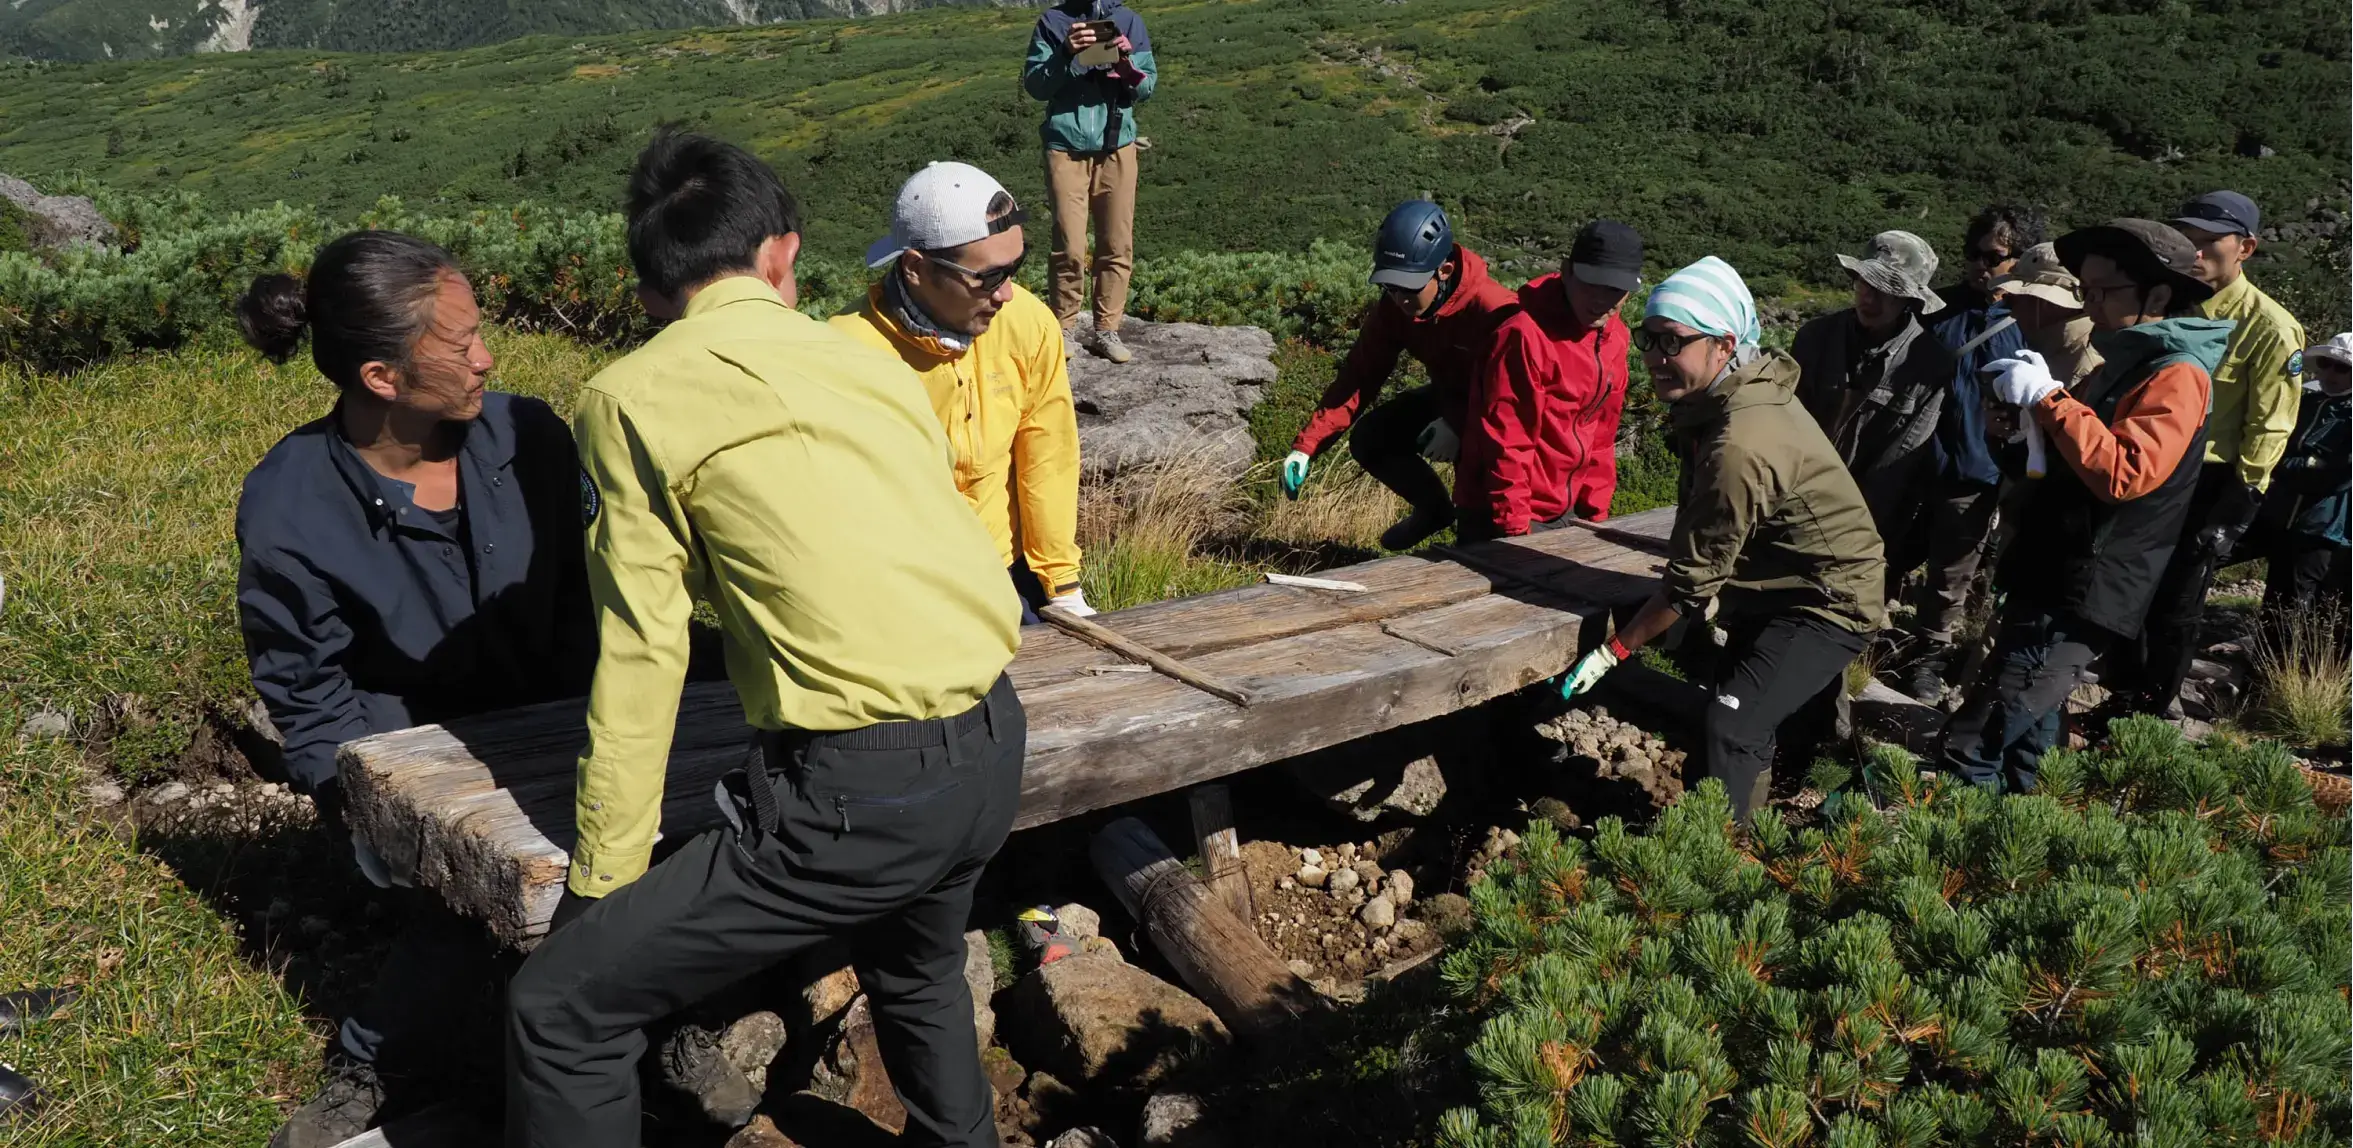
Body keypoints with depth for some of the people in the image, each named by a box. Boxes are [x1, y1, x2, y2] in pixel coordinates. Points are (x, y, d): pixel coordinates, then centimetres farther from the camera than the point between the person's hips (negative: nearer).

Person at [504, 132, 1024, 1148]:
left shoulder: (634, 396, -2)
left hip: (859, 791, -7)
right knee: (917, 972, 36)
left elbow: (640, 656, -4)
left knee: (559, 1009, 4)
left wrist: (600, 880, 4)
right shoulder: (872, 363, 13)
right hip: (993, 756, 7)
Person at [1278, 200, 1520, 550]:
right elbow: (1359, 376, -15)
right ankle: (1435, 508, 21)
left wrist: (1458, 425, -45)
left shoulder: (1493, 309, -36)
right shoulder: (1393, 307, -16)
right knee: (1368, 440, -4)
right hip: (1448, 396, 7)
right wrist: (1306, 445, -22)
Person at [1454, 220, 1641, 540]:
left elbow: (1601, 432, 11)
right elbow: (1506, 442, -20)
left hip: (1564, 512, 8)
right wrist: (1516, 528, -19)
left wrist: (1595, 512, 9)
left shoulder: (1614, 336, 4)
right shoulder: (1526, 335, -20)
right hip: (1500, 518, -8)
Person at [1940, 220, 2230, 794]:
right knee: (2023, 738, 18)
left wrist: (2050, 398, -25)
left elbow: (2123, 472, -27)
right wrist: (2029, 402, 3)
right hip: (2045, 584, 10)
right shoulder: (2123, 363, 16)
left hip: (2080, 603, -10)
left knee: (1973, 746, -15)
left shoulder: (2176, 376, -13)